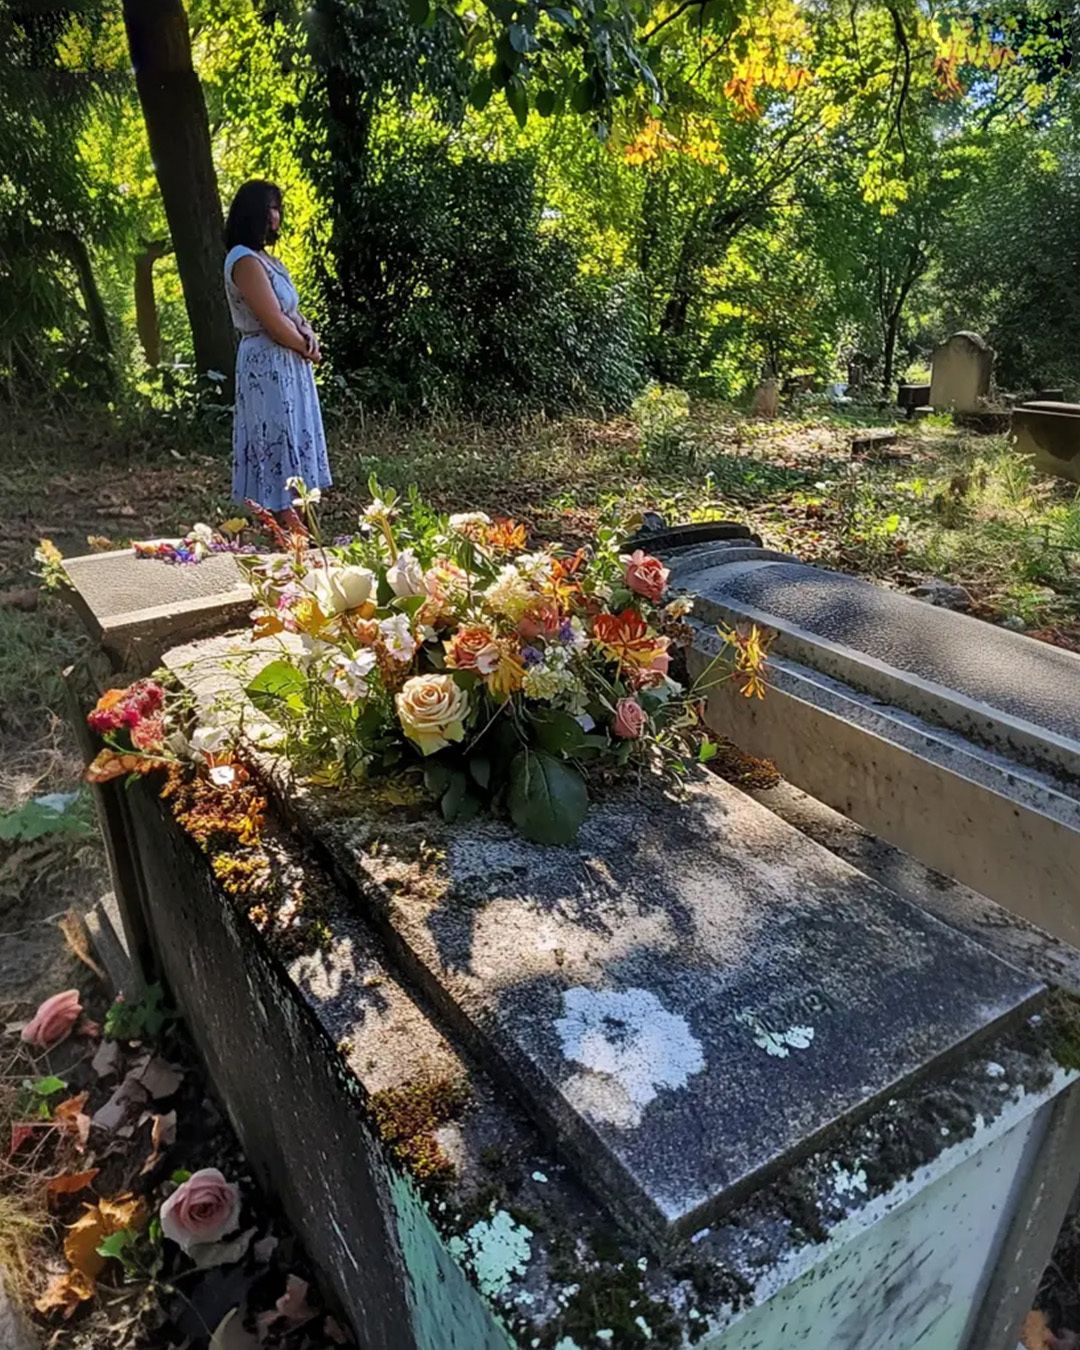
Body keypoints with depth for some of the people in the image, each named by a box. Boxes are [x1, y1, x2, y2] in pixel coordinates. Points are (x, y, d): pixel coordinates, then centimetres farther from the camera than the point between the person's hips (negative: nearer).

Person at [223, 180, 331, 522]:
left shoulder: (264, 259, 15)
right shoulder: (245, 261, -15)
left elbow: (292, 311, 16)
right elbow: (275, 323, -20)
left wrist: (309, 335, -5)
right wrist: (307, 349, -5)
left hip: (287, 365, 10)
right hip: (269, 366, -10)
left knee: (292, 440, 12)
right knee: (280, 442, -6)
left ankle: (290, 519, 20)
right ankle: (285, 521, 0)